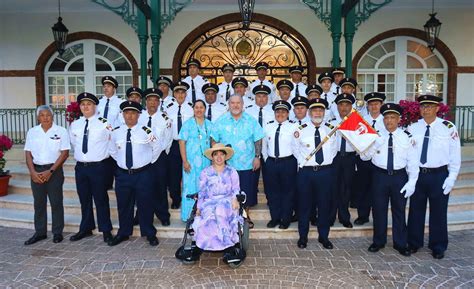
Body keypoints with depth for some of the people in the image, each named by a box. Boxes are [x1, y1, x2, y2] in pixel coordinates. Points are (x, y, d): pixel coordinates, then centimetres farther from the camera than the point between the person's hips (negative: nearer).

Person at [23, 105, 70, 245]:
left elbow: (65, 153, -7)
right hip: (37, 171, 3)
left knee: (56, 202, 2)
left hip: (54, 170, -3)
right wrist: (32, 172, -5)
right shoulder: (32, 132, 7)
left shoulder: (61, 131, -4)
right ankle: (40, 232, 22)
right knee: (38, 203, 10)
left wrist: (50, 171, -12)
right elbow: (28, 153, 8)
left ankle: (57, 233, 13)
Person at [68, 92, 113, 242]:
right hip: (80, 167, 5)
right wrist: (79, 156, 16)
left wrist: (103, 154, 2)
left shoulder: (104, 123, -9)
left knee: (101, 199, 3)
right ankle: (86, 228, 30)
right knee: (84, 199, 15)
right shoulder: (74, 125, 8)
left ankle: (106, 230, 16)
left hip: (98, 167, -5)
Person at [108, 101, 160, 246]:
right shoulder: (116, 132, 1)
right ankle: (123, 233, 30)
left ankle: (150, 234, 21)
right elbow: (113, 151, 18)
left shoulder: (146, 131, -9)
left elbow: (156, 149, 6)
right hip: (122, 174, 3)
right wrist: (122, 162, 13)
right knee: (123, 205, 13)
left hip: (143, 174, -3)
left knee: (145, 205, 5)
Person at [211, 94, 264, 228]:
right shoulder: (221, 121, 3)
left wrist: (257, 157, -3)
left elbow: (258, 140, 4)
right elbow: (214, 140, 5)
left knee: (247, 192, 7)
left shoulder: (251, 121, 2)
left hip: (247, 164, 0)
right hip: (226, 164, 0)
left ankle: (246, 216, 27)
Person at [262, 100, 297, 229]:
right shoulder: (268, 127, 8)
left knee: (287, 191, 6)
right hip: (271, 163, 4)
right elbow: (264, 145, 15)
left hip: (288, 163, -3)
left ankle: (285, 219, 21)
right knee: (272, 191, 10)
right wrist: (266, 159, 9)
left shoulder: (293, 127, -5)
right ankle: (274, 218, 26)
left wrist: (293, 161, -9)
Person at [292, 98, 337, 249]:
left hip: (326, 171, 2)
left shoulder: (331, 129, 4)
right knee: (304, 204, 6)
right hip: (306, 171, -1)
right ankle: (303, 236, 21)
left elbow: (334, 148, 16)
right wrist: (302, 161, 3)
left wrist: (328, 160, 6)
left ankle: (323, 236, 25)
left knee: (324, 204, 10)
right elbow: (295, 148, 11)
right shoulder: (301, 130, -2)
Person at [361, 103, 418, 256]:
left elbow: (412, 162, -1)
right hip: (380, 175, 1)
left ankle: (400, 244, 28)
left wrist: (412, 182, -7)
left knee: (399, 211, 11)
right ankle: (378, 241, 27)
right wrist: (374, 145, -19)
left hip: (400, 176, 0)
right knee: (379, 210, 10)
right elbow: (364, 156, -2)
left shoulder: (406, 137, -2)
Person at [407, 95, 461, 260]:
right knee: (416, 210, 13)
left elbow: (455, 155, -3)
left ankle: (438, 247, 28)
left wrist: (451, 178, -7)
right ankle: (414, 243, 31)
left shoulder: (449, 128, -6)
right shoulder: (413, 127, 0)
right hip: (417, 174, 2)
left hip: (439, 175, -2)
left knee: (438, 212, 10)